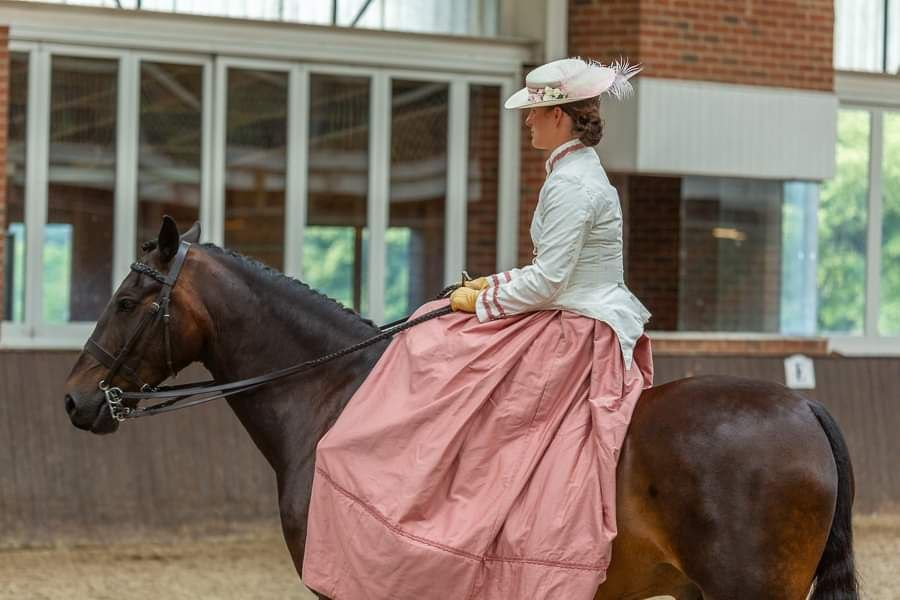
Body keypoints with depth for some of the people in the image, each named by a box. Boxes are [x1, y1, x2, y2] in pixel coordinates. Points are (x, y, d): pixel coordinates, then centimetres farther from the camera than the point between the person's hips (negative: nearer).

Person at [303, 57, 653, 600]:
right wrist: (496, 284, 15)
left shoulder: (571, 184, -18)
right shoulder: (583, 174, 15)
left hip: (574, 337, -11)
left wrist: (482, 301, -10)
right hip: (586, 325, 11)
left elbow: (548, 281, -21)